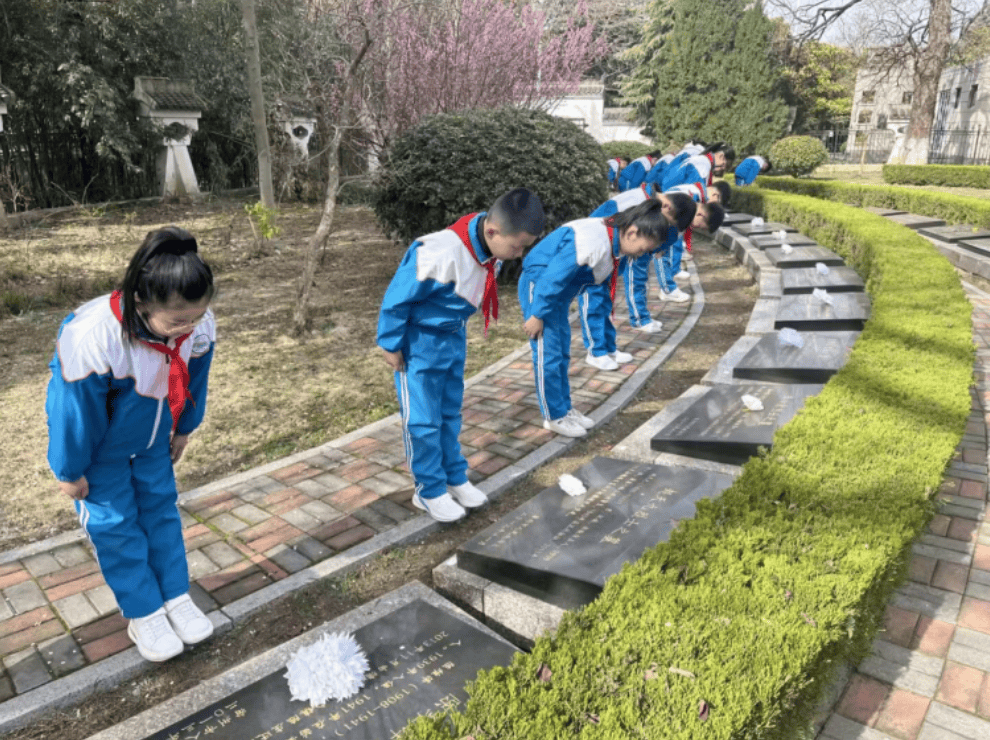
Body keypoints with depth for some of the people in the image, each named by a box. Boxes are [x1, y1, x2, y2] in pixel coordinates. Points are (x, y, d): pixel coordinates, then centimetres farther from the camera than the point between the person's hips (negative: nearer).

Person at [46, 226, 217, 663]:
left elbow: (193, 381, -6)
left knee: (161, 508, 13)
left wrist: (182, 430, 9)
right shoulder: (91, 338, -42)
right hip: (98, 443, -4)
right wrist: (71, 472, -12)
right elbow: (78, 411, -26)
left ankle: (177, 597, 28)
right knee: (114, 522, 5)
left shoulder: (198, 328, -27)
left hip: (151, 438, 4)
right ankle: (144, 614, 21)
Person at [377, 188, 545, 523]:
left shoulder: (490, 247, -11)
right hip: (420, 342, -7)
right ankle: (430, 491, 19)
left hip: (454, 337, 7)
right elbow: (397, 298, -23)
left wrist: (457, 329, 16)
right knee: (423, 420, 3)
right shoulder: (439, 255, -35)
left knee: (450, 413, 18)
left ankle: (455, 478, 32)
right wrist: (391, 346, -13)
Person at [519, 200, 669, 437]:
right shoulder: (594, 241, -30)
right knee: (548, 356, -4)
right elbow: (553, 277, -27)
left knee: (562, 353, 14)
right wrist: (537, 315, -20)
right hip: (538, 285, -10)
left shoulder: (613, 240, 1)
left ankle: (565, 408, 25)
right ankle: (555, 416, 9)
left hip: (557, 290, 10)